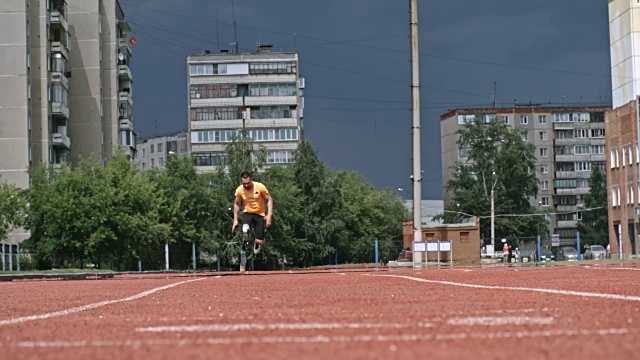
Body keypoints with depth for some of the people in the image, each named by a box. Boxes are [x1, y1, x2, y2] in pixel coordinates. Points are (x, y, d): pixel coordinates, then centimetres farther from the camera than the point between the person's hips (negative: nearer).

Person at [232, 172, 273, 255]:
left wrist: (269, 215, -19)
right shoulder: (239, 190, -11)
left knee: (260, 242, -7)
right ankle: (244, 245, 0)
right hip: (247, 213, 1)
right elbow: (237, 204, 7)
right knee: (245, 230, -34)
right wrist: (235, 220, 5)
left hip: (260, 214, -1)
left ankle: (257, 244, 34)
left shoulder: (260, 187, -18)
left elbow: (269, 200, -8)